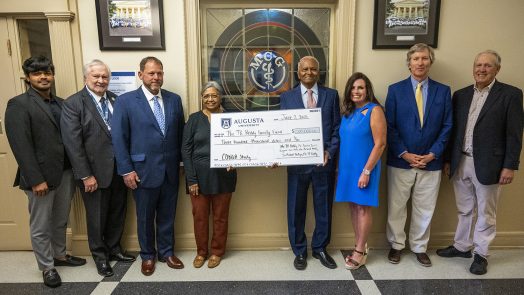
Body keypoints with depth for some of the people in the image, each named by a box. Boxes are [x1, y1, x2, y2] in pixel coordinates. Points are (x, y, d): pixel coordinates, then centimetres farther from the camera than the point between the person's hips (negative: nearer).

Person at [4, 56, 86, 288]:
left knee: (61, 221, 20)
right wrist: (36, 179, -18)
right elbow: (21, 145, -15)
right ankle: (47, 267, 28)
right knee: (40, 227, 11)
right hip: (41, 176, -5)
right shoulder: (18, 104, -8)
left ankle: (60, 255, 40)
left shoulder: (61, 103, 10)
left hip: (66, 172, 6)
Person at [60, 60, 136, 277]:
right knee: (97, 217, 12)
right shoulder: (73, 103, -9)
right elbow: (73, 143, -13)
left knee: (117, 212, 17)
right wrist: (86, 175, -15)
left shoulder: (115, 100, 5)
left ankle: (114, 248, 38)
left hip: (118, 169, 4)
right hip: (95, 171, -4)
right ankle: (100, 255, 33)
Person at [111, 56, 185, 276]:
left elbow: (181, 134, 8)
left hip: (171, 170, 3)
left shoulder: (174, 99, 5)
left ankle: (166, 252, 35)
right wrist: (126, 170, -9)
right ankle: (147, 255, 34)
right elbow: (118, 138, -6)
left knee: (167, 215, 15)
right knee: (145, 217, 13)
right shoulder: (125, 101, -5)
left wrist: (182, 161, 7)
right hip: (144, 171, -3)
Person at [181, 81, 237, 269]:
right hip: (199, 175, 0)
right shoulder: (194, 119, 1)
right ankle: (201, 251, 29)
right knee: (199, 215, 9)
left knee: (220, 216, 9)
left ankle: (217, 251, 29)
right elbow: (186, 149, -2)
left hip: (223, 176, 0)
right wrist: (191, 179, -8)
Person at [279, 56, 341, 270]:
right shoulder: (287, 97, 5)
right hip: (297, 162, 0)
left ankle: (320, 248, 32)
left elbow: (337, 127, 4)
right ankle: (299, 251, 27)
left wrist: (330, 151, -10)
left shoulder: (331, 95, 5)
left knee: (323, 208, 12)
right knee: (296, 209, 9)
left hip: (324, 161, 1)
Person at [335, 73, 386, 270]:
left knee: (363, 208, 3)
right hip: (347, 167, 6)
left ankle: (361, 251, 15)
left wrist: (366, 171, -17)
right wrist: (340, 167, 10)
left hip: (364, 168, -6)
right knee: (353, 206, 12)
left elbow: (380, 144, -14)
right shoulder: (348, 112, 9)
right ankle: (359, 246, 26)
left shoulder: (374, 110, -10)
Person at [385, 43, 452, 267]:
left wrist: (433, 154, -6)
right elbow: (390, 127, -3)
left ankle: (419, 247, 30)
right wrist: (404, 154, -10)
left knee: (425, 209, 12)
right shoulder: (395, 90, 0)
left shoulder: (443, 91, 5)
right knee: (396, 207, 8)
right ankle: (396, 245, 27)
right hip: (400, 161, -1)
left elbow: (446, 127, 4)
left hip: (430, 162, 2)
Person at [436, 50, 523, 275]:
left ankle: (481, 254, 25)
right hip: (460, 163, 4)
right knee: (465, 210, 17)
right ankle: (462, 247, 33)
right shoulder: (461, 95, 8)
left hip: (487, 164, -4)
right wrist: (448, 160, 8)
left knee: (486, 213, 10)